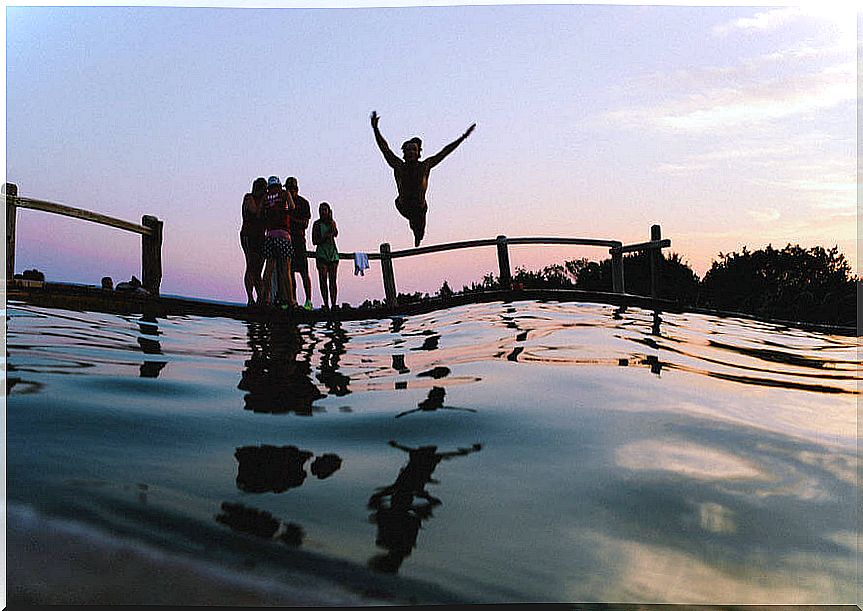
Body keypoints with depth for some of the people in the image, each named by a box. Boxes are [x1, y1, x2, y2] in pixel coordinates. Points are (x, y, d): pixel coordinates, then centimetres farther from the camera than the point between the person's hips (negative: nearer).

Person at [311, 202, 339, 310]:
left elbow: (336, 233, -7)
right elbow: (314, 241, 1)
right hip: (321, 253, -2)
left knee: (332, 280, -1)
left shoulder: (332, 222, 12)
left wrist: (330, 219, -12)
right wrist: (325, 237, -13)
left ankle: (334, 304, -2)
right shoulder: (317, 224, 5)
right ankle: (326, 304, -8)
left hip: (333, 253, 2)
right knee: (323, 280, -8)